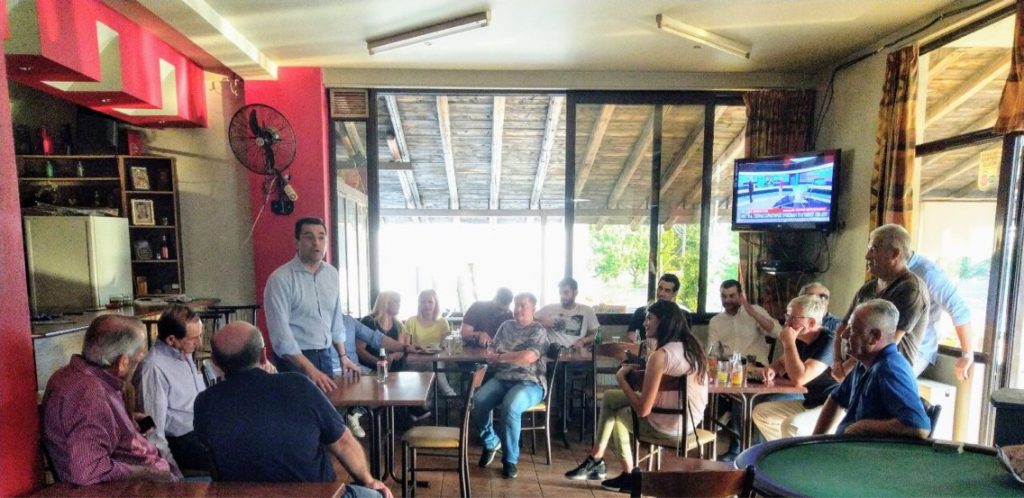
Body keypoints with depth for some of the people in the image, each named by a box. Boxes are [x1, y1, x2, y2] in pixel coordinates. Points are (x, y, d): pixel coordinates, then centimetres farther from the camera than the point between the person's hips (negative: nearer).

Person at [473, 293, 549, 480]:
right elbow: (490, 352, 15)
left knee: (510, 407, -34)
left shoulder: (538, 331, -1)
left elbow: (529, 357, -18)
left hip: (529, 382, -5)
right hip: (501, 379, 5)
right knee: (478, 401, -22)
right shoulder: (506, 326, 17)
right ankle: (491, 442, 5)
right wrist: (491, 356, -11)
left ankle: (510, 460, -13)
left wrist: (501, 357, -8)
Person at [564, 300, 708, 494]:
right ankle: (596, 460, 18)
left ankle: (629, 476, 30)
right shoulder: (691, 346, 3)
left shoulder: (661, 355, -23)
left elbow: (642, 410, -20)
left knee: (616, 414, 19)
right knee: (609, 397, 14)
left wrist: (621, 379, -6)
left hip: (670, 425, -8)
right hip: (690, 420, 8)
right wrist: (641, 369, 5)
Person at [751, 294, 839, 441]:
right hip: (809, 403, 9)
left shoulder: (828, 342, -22)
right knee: (760, 412, 6)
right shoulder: (801, 339, 5)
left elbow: (799, 378, -30)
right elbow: (782, 363, 19)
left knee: (792, 426, -33)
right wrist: (773, 369, -5)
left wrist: (788, 343, -23)